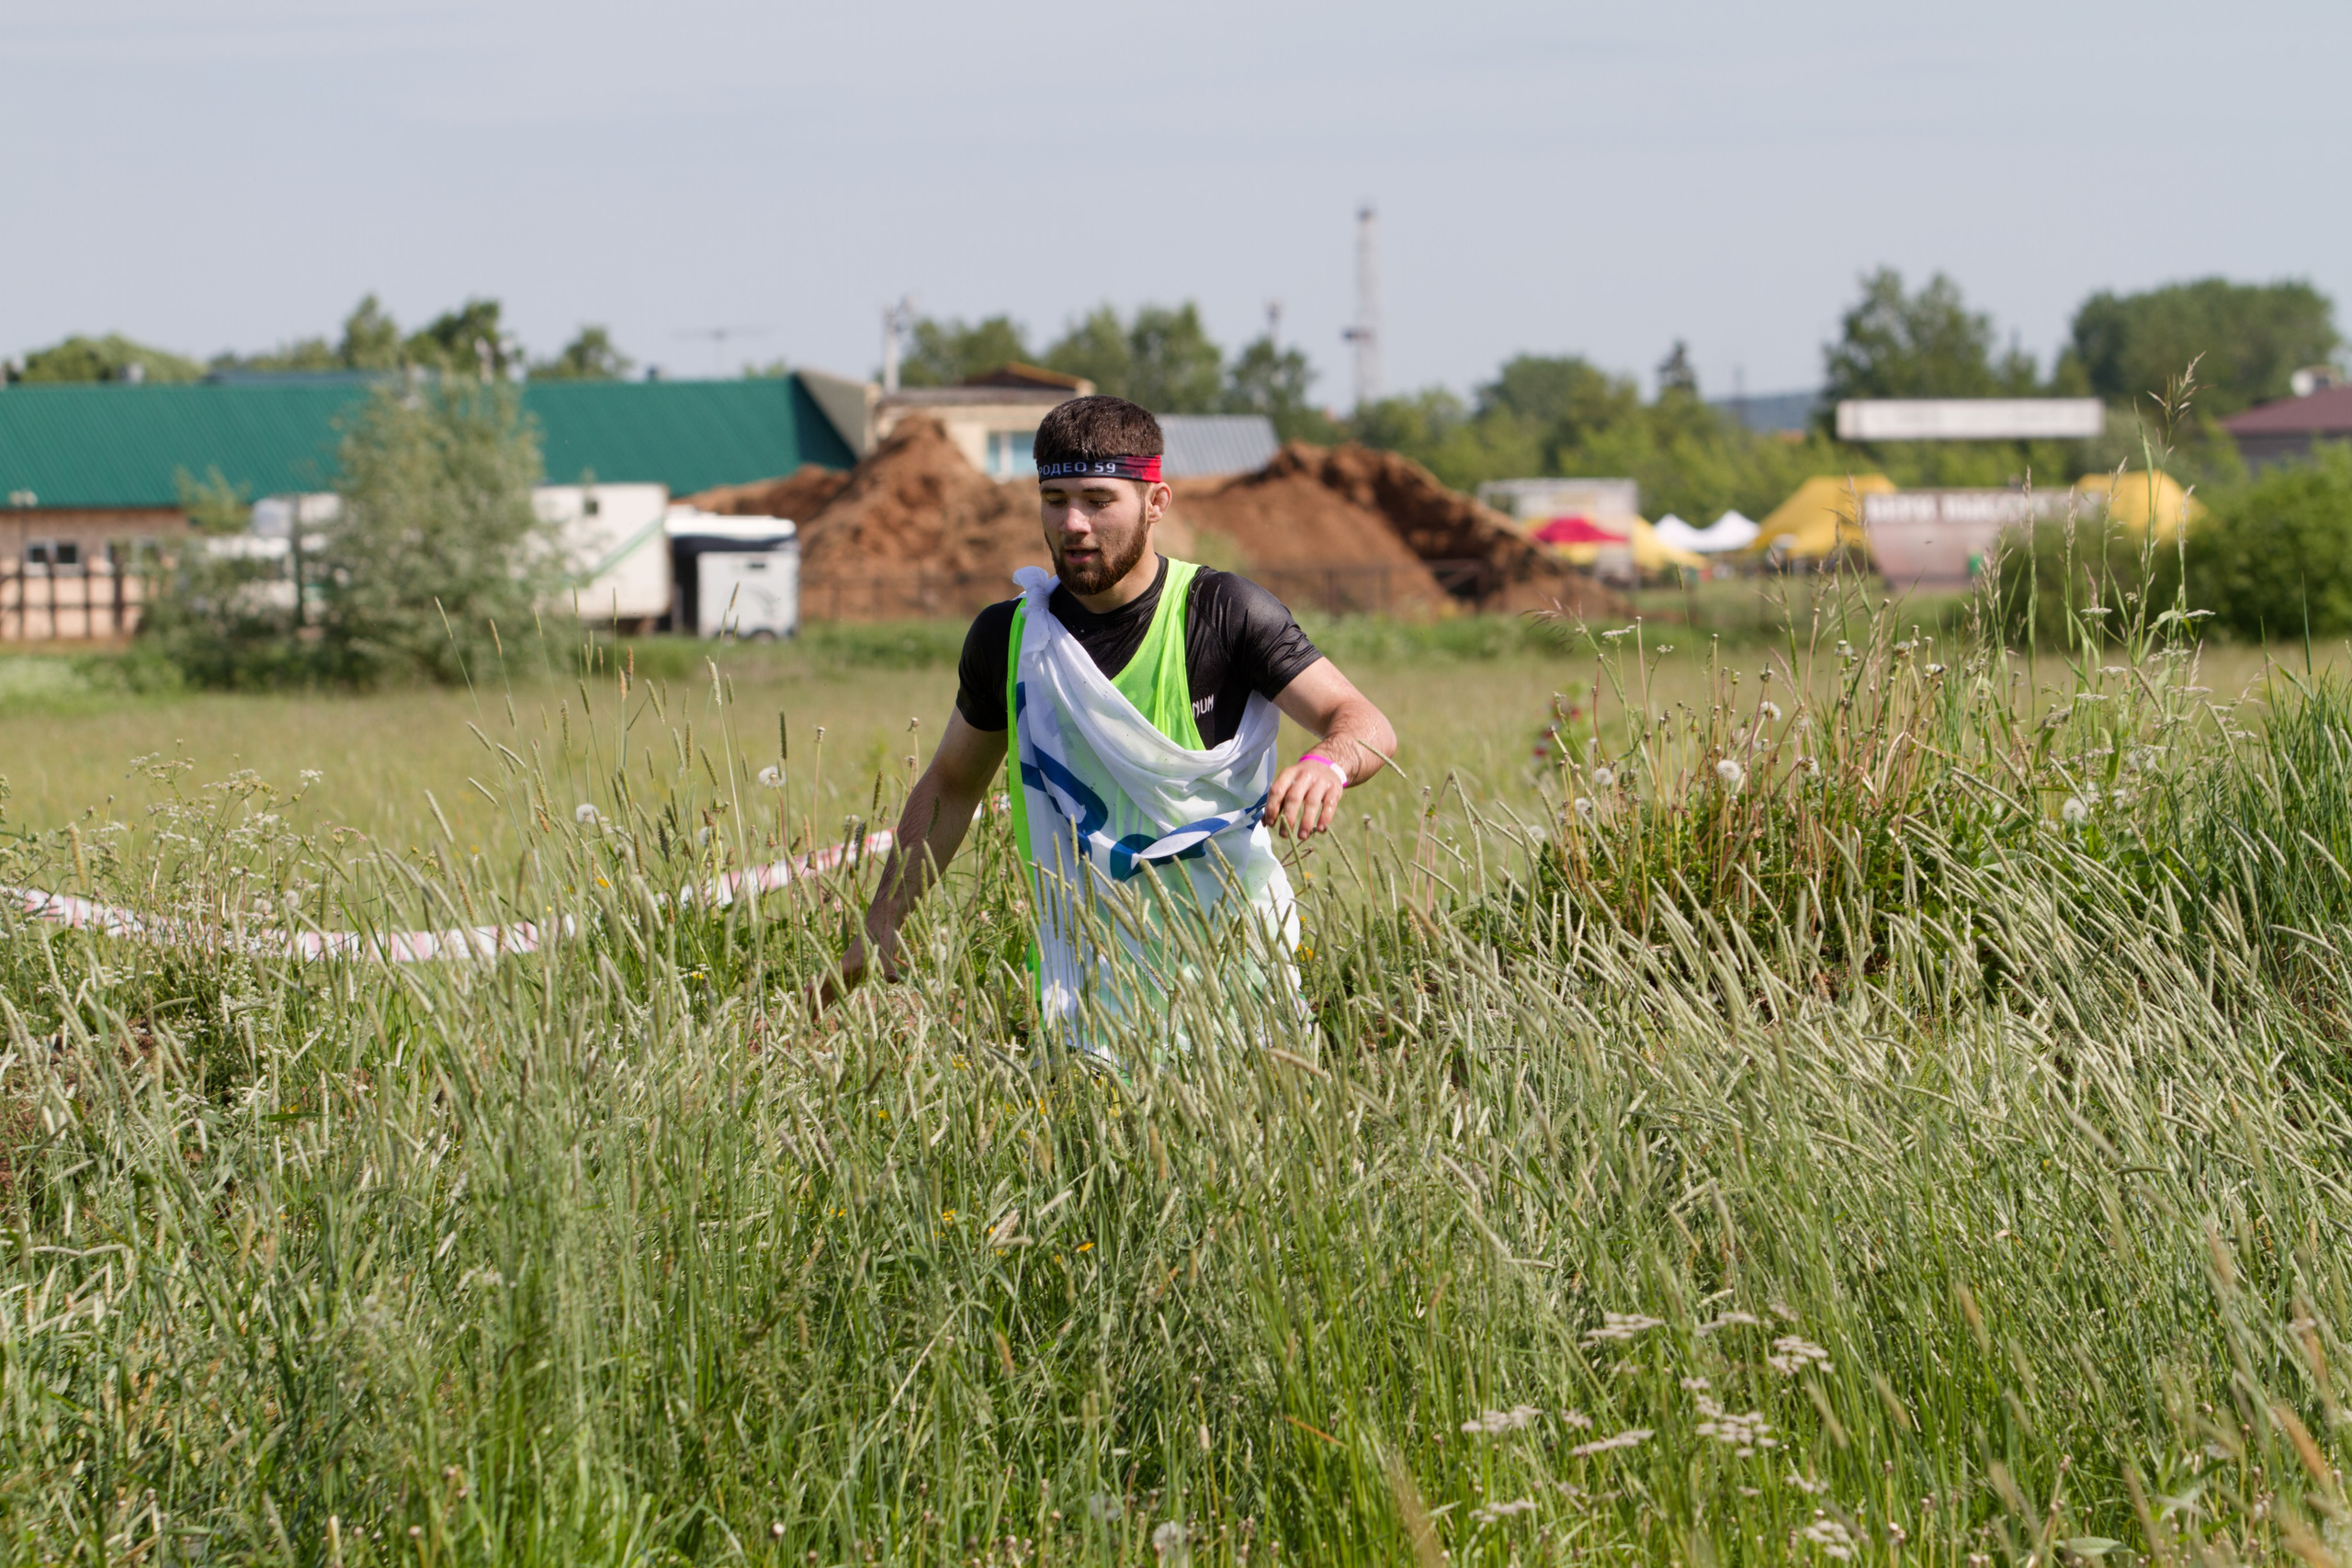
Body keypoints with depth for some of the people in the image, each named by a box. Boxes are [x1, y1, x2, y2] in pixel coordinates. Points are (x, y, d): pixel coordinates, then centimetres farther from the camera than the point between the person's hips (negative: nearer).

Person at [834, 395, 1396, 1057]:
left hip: (1231, 975, -3)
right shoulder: (1008, 637, 5)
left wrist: (1328, 764, -35)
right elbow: (952, 784, 20)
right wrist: (881, 926, 15)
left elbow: (1366, 724, -12)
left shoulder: (1221, 612, -6)